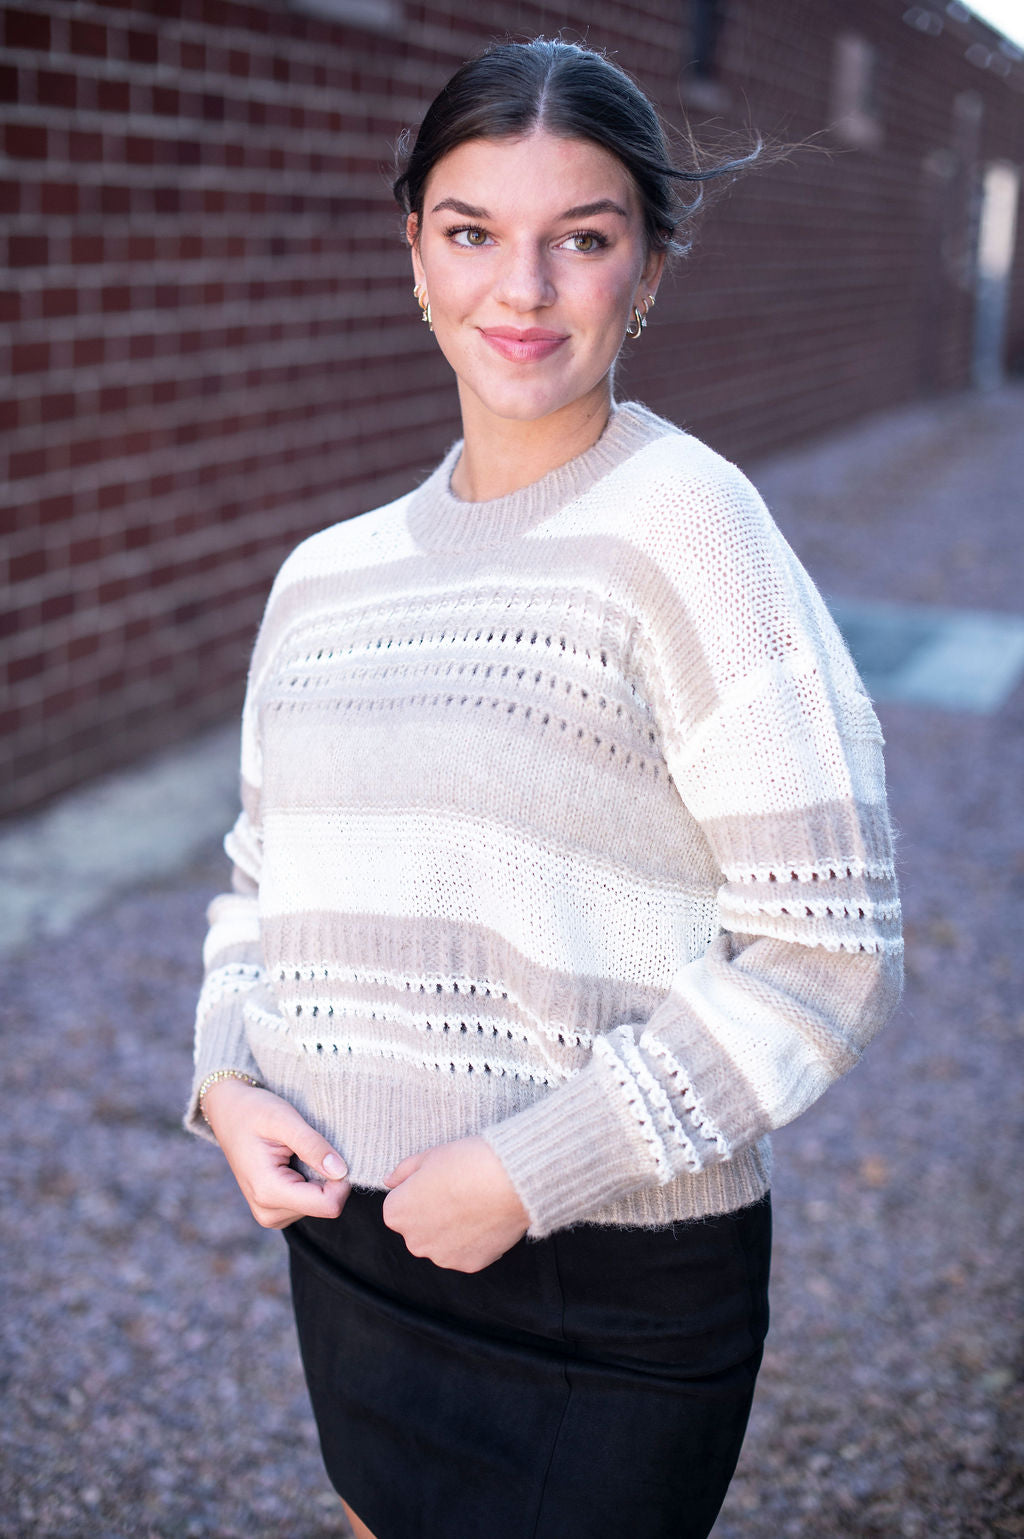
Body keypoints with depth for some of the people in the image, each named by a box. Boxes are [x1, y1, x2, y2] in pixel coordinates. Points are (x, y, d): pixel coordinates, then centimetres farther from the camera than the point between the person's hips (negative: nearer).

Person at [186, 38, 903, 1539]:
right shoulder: (327, 575, 4)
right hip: (347, 1237, 6)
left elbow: (828, 948, -17)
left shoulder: (683, 524, -15)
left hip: (611, 1295, -5)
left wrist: (535, 1167, -18)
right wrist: (227, 1079, -4)